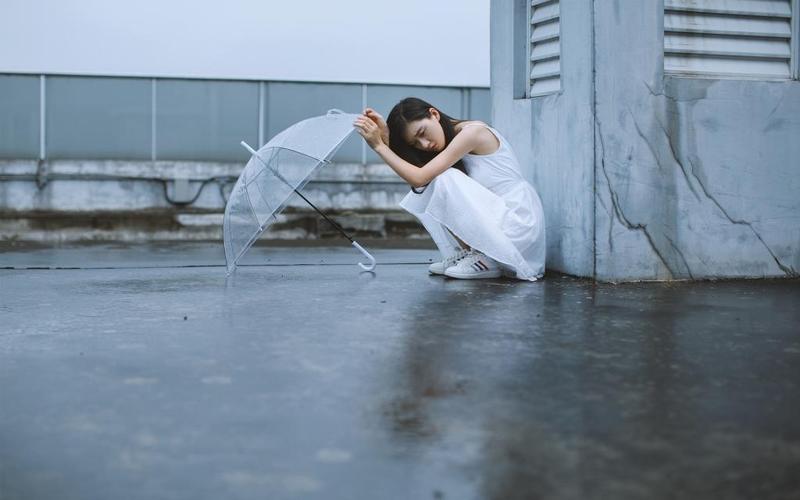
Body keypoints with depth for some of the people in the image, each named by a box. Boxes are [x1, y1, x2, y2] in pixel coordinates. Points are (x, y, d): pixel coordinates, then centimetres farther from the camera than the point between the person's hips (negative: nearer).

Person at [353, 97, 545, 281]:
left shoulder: (473, 132, -17)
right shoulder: (450, 141, 9)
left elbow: (418, 178, -24)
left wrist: (379, 145, -18)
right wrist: (386, 138, -14)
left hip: (519, 223, -8)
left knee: (444, 180, -23)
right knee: (421, 198, -3)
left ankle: (485, 261, -12)